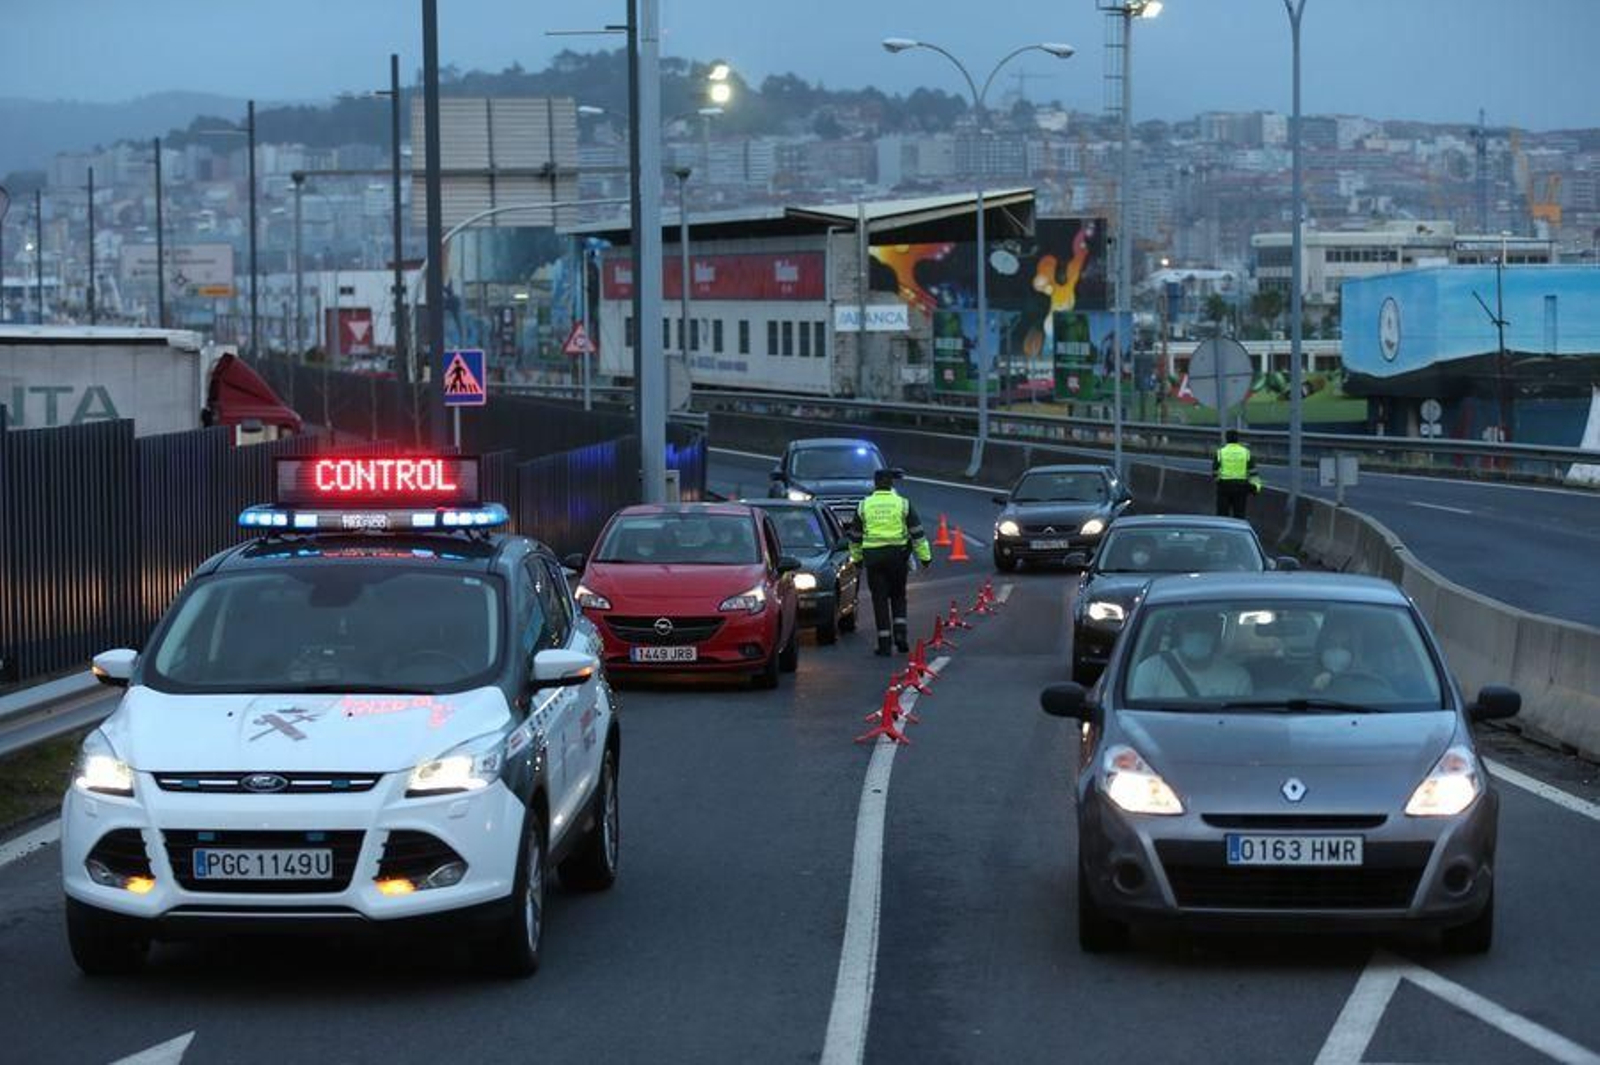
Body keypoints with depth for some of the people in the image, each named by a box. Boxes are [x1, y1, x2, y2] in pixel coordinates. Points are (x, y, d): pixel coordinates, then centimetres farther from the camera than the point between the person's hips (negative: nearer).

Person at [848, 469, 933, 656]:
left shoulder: (863, 506, 4)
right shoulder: (903, 504, 0)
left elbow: (855, 537, 13)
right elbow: (917, 533, 0)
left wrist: (856, 557, 25)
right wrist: (925, 556, 5)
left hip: (872, 556, 0)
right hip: (897, 555, 0)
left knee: (880, 598, 3)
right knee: (898, 596, 17)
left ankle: (884, 643, 0)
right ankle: (900, 633, 0)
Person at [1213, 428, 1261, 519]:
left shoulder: (1220, 453, -3)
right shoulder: (1246, 452, 1)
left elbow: (1215, 472, 2)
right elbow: (1252, 472, -3)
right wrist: (1255, 487, 0)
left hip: (1224, 486, -1)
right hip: (1241, 487, 1)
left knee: (1222, 514, 4)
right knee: (1239, 515, 6)